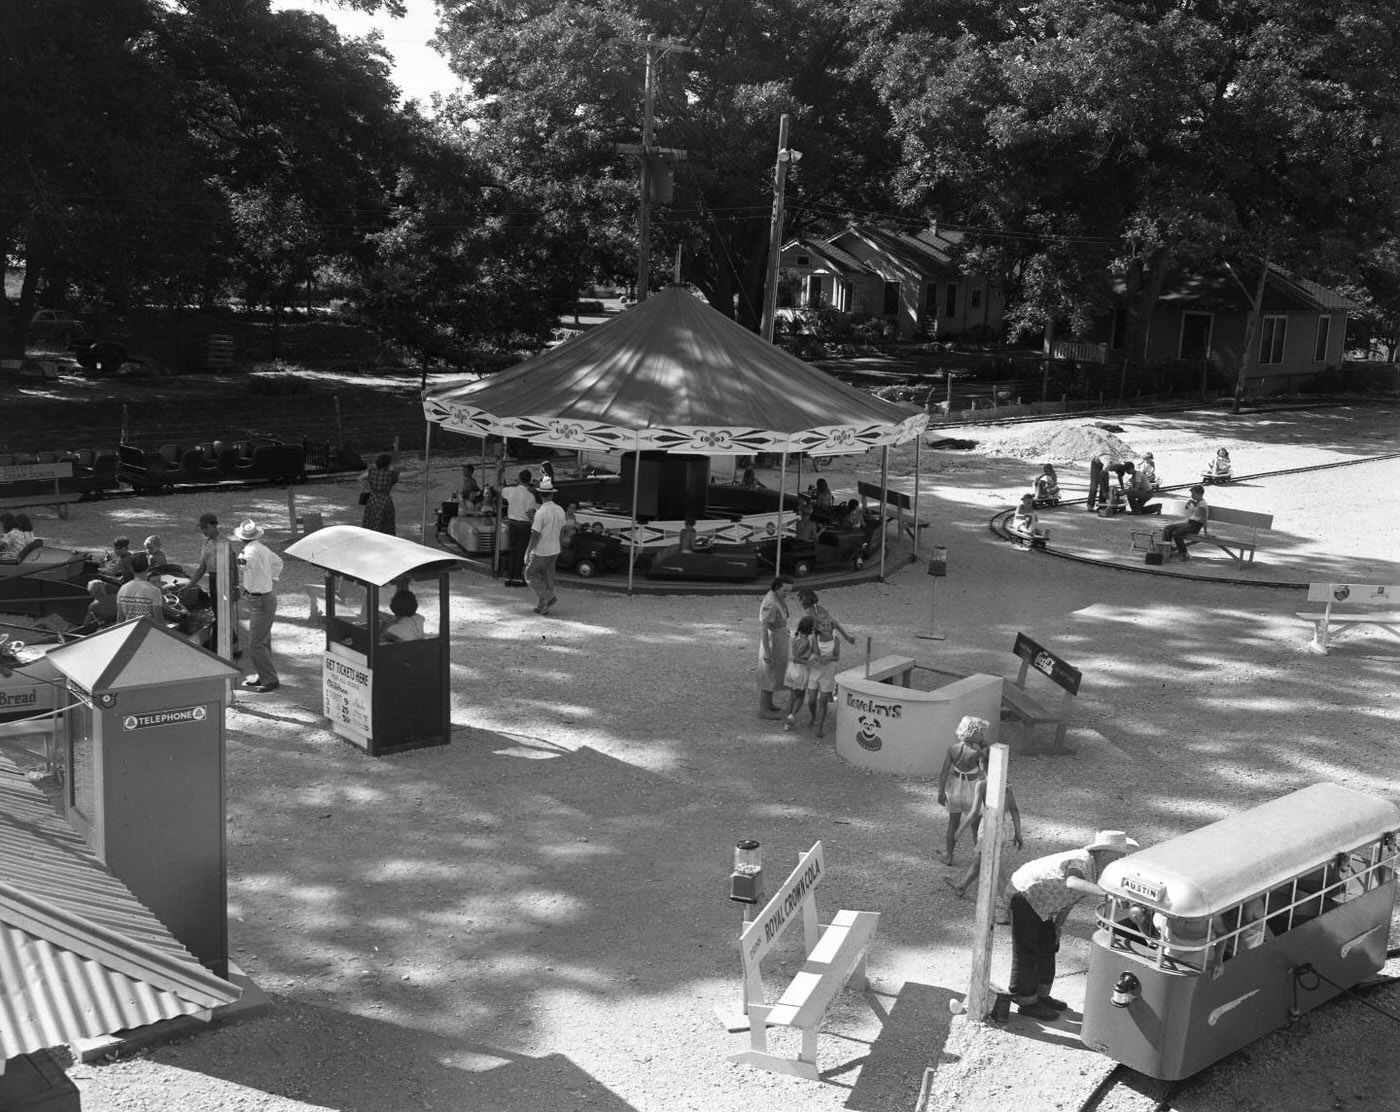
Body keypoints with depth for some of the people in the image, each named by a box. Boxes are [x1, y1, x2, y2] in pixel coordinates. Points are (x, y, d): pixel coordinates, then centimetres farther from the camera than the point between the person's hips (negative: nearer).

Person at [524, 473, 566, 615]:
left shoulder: (540, 512, -22)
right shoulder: (560, 510, -1)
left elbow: (535, 535, -20)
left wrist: (528, 552, -11)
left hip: (541, 552, -7)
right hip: (554, 550, 7)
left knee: (530, 574, 10)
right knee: (548, 577, 16)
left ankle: (549, 596, -3)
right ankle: (543, 606, 18)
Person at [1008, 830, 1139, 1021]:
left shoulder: (1094, 869, 0)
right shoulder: (1081, 861, -29)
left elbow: (1068, 898, 10)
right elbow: (1072, 882, -52)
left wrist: (1059, 925, 9)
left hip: (1039, 900, 10)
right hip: (1025, 896, -10)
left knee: (1048, 946, 18)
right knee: (1028, 951, -2)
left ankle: (1040, 994, 31)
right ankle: (1026, 1002, 9)